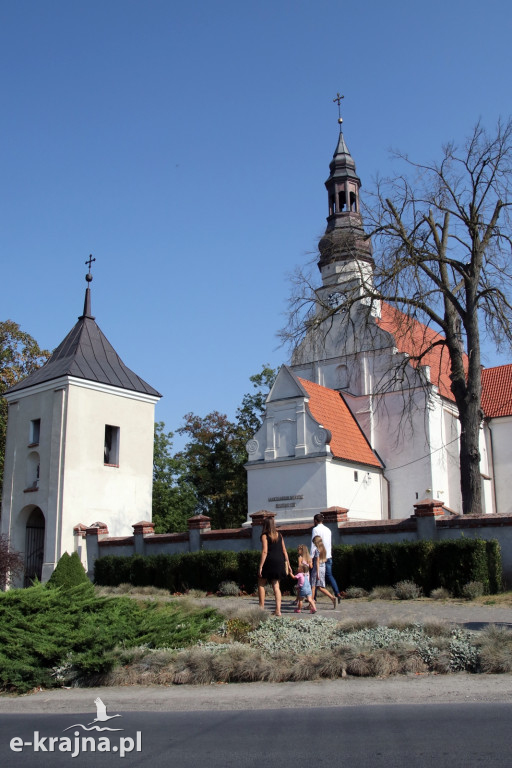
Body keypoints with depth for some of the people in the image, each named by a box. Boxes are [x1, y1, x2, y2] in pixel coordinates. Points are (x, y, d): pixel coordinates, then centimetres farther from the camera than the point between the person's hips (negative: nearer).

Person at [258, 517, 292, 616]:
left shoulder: (264, 536, -4)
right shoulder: (279, 535, 13)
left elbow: (264, 551, -12)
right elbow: (284, 551, 11)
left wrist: (260, 567, -14)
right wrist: (288, 564, 16)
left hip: (269, 562, -5)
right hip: (280, 562, 5)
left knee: (261, 584, 10)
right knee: (276, 586, 8)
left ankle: (261, 607, 6)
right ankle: (278, 610, 0)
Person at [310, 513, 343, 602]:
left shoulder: (315, 529, -7)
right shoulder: (328, 530, 13)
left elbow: (313, 544, -12)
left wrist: (311, 557, -12)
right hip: (328, 556, 6)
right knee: (329, 575, 6)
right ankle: (337, 593, -10)